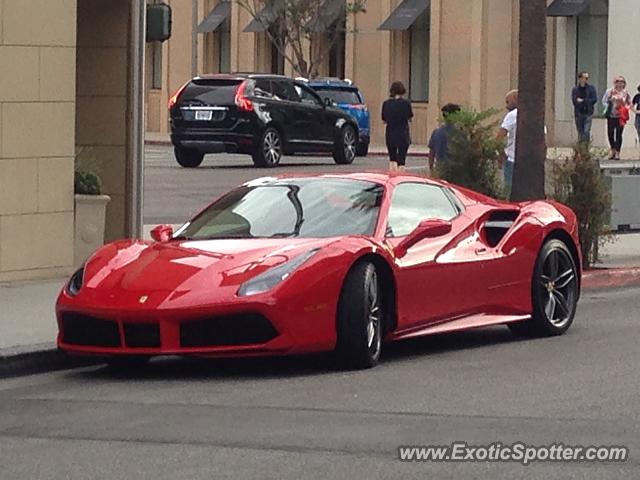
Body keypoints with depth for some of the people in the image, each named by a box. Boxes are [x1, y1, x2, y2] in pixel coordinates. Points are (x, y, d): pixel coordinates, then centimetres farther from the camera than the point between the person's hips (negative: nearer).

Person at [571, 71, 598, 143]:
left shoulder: (591, 88, 5)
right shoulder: (575, 90, 4)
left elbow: (594, 100, -5)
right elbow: (575, 102, -7)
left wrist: (582, 101, -7)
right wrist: (587, 101, -11)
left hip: (588, 113, -1)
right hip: (579, 113, 1)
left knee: (586, 131, -13)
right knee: (580, 132, 5)